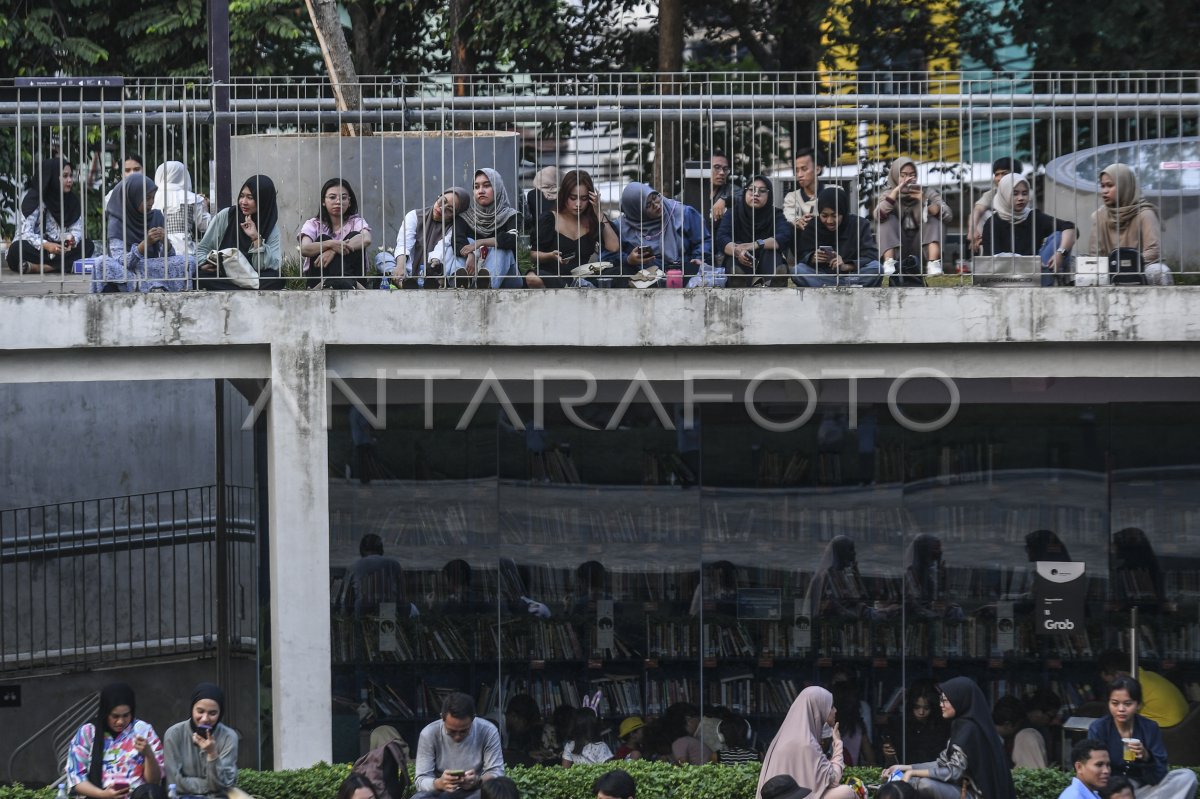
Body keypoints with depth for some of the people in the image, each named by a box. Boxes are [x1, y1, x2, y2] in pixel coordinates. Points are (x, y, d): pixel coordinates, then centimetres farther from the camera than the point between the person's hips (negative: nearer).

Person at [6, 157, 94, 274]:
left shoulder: (72, 200, 5)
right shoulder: (33, 198, -10)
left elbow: (77, 229, -3)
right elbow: (26, 233, -18)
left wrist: (72, 239, -28)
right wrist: (46, 245, -37)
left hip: (61, 249, 5)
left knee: (87, 246, -22)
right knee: (16, 251, -34)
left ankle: (36, 267, -33)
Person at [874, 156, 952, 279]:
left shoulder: (927, 193, 2)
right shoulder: (889, 194, 4)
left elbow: (948, 216, -13)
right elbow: (878, 216, -18)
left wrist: (925, 201, -28)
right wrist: (895, 192, -27)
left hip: (922, 246, 0)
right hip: (898, 249, 0)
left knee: (935, 217, -17)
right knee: (888, 218, -17)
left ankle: (933, 263, -36)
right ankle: (889, 262, -34)